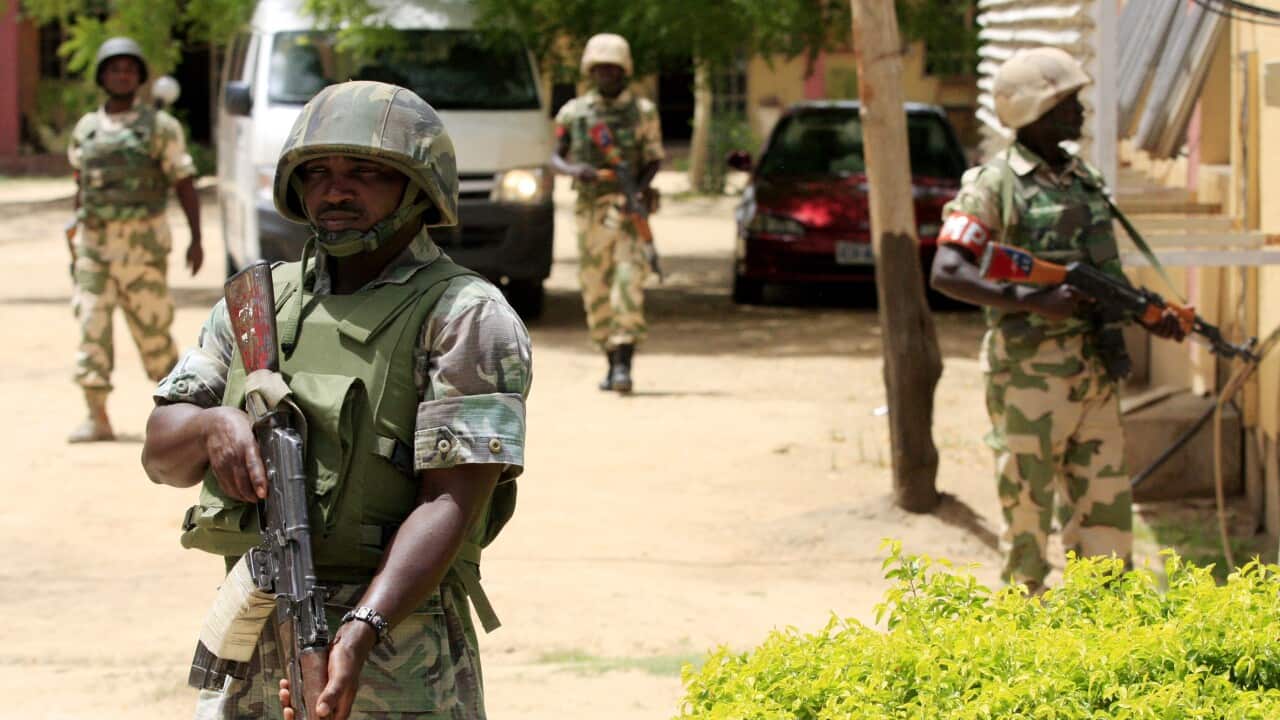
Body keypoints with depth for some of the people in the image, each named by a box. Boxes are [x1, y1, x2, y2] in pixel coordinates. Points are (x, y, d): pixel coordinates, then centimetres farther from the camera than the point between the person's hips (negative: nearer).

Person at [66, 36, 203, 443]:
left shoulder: (160, 127, 1)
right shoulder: (86, 130, 10)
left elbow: (185, 185, 0)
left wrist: (196, 239, -6)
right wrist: (75, 231, 17)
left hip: (142, 244, -3)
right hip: (94, 245, 3)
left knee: (152, 328, 1)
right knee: (92, 327, -6)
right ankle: (97, 419, -5)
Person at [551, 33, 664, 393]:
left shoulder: (643, 111, 3)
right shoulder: (574, 112, 8)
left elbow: (654, 160, 6)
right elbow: (556, 158, 9)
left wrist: (640, 187, -14)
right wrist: (574, 170, -13)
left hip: (629, 210, -3)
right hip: (591, 211, 3)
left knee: (628, 283, -15)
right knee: (596, 290, 6)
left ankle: (624, 364, -19)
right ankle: (612, 363, 20)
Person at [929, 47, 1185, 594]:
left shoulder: (1086, 181, 14)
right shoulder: (994, 185, -8)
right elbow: (946, 273, -16)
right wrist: (1033, 302, -24)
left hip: (1095, 374, 7)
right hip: (1030, 376, -7)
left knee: (1105, 507, 8)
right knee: (1028, 510, 1)